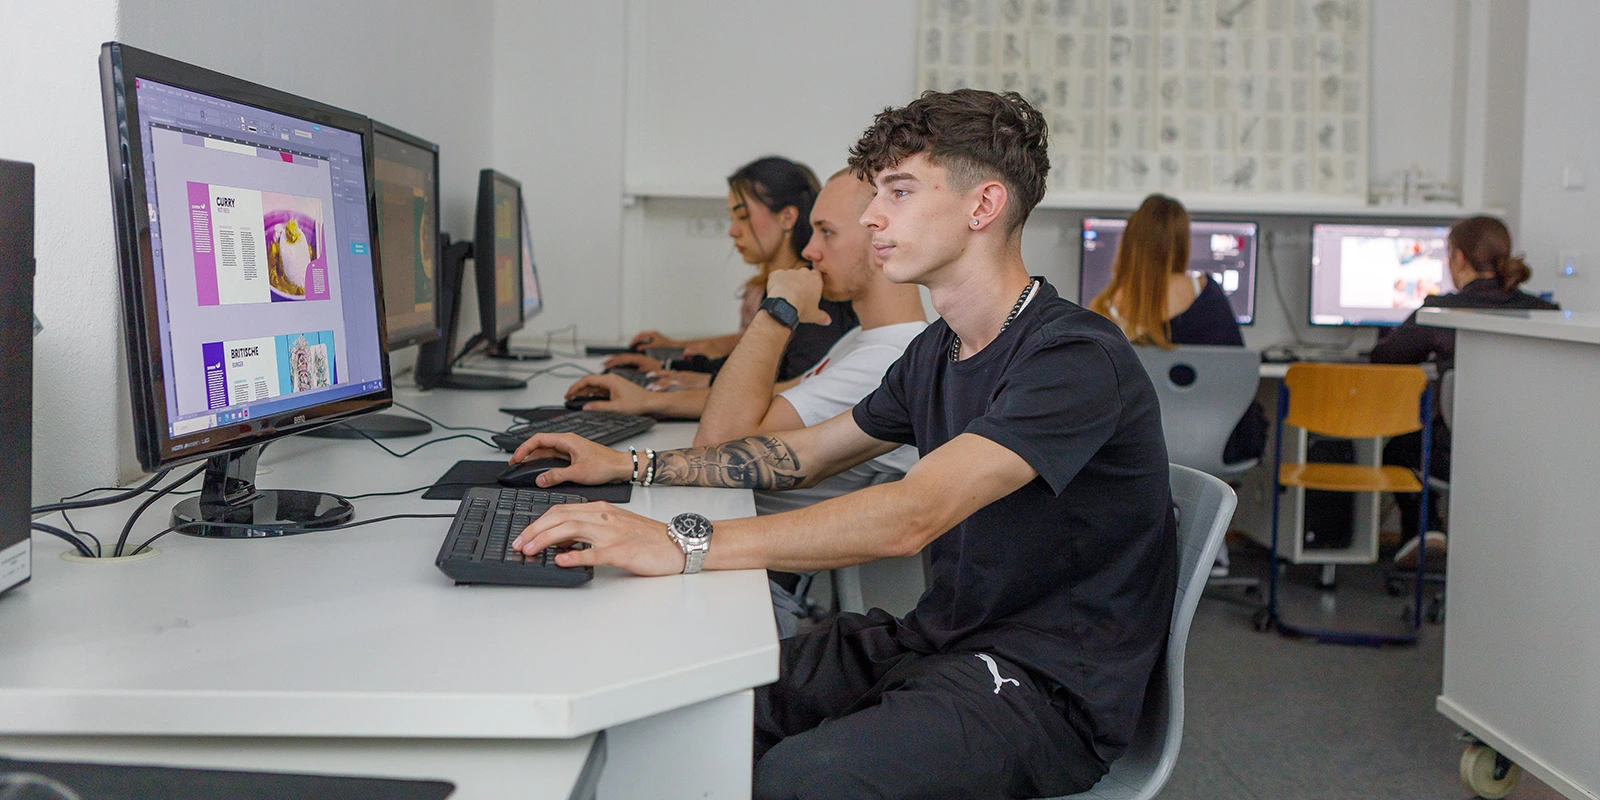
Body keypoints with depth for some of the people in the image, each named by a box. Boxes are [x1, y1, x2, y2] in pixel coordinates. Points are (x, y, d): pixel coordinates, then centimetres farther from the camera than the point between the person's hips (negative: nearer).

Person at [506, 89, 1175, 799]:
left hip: (1047, 688, -8)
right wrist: (632, 467, 15)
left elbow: (910, 516, -32)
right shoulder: (938, 350, 11)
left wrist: (682, 543, -37)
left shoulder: (1077, 358, -19)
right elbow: (808, 452, 23)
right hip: (938, 639, 8)